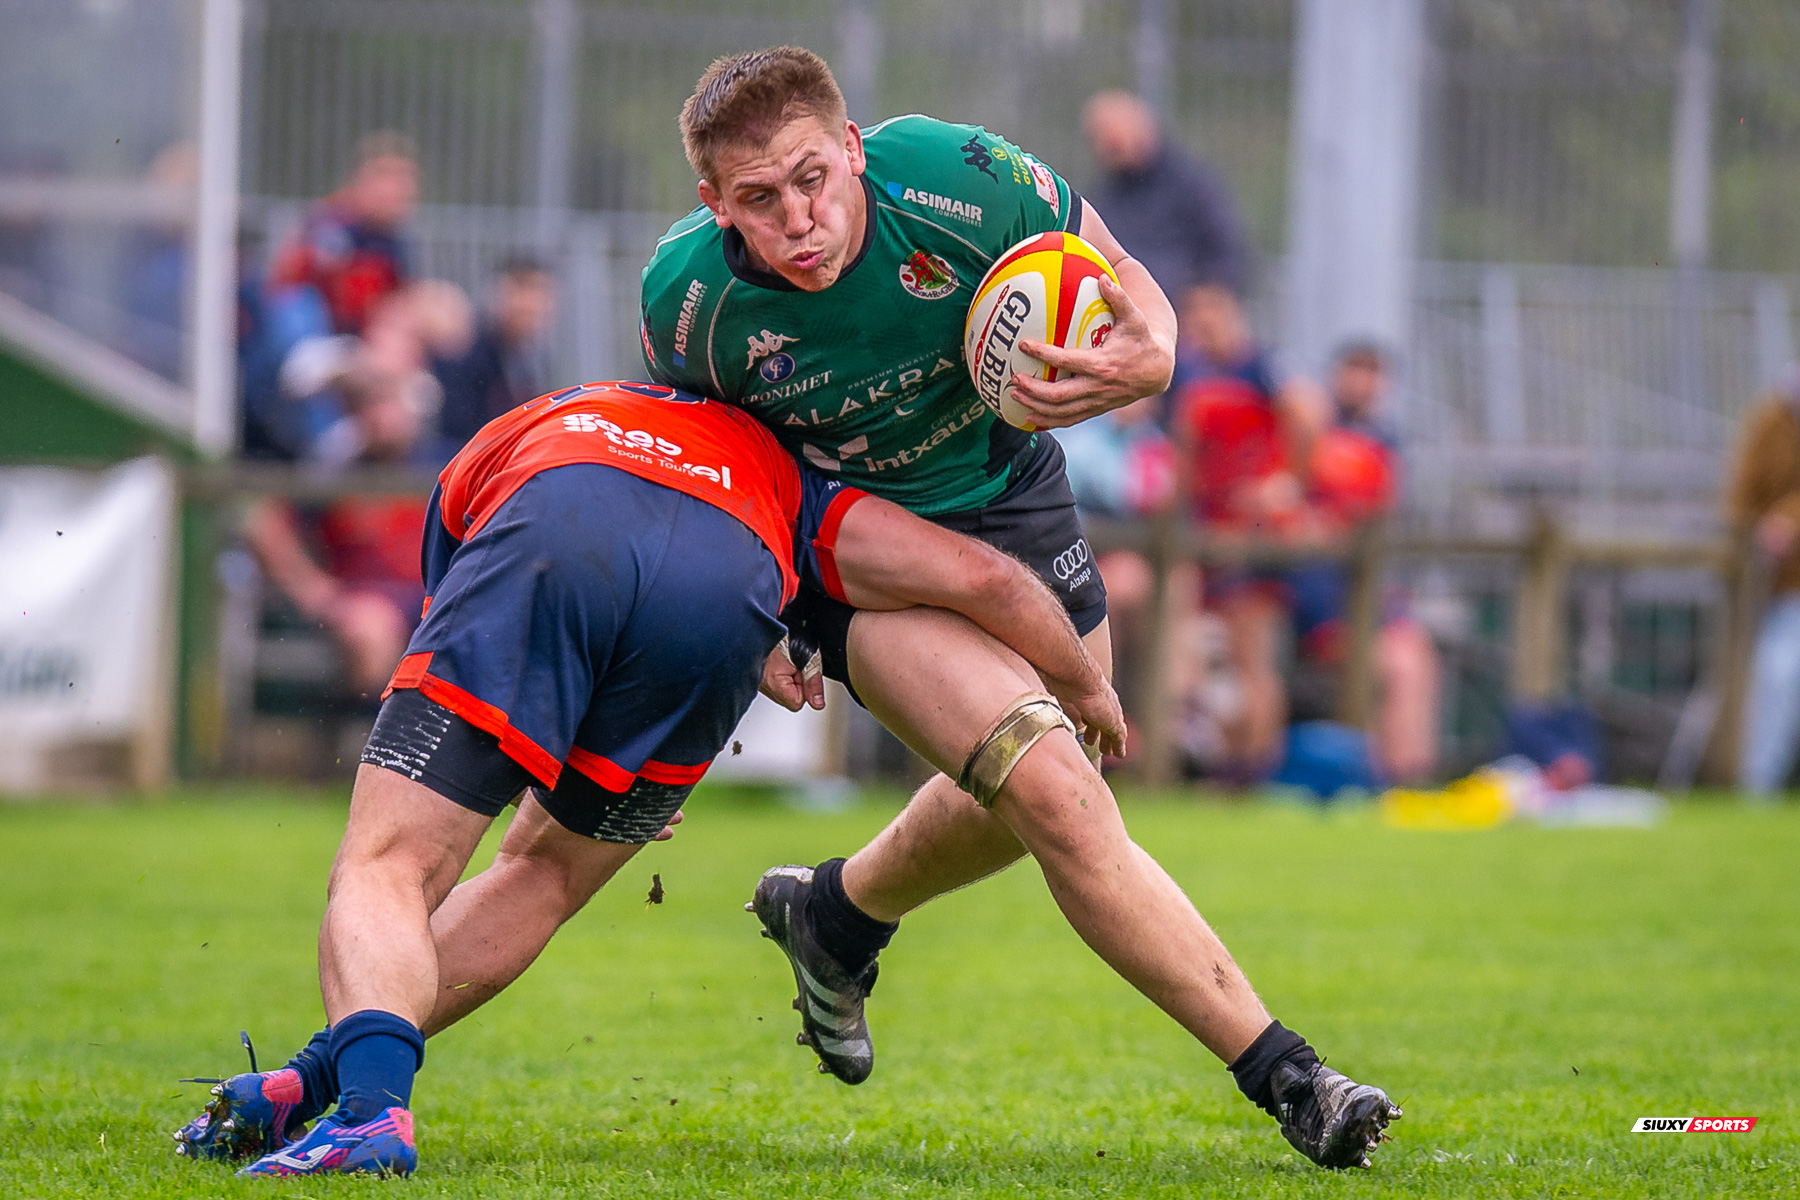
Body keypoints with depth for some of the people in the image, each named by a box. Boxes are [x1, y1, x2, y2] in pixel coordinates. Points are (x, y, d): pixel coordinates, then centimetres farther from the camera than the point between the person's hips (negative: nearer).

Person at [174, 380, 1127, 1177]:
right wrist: (1084, 689, 48)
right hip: (724, 592, 1)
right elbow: (978, 578, 31)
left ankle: (369, 1105, -28)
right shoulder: (779, 481, 41)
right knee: (547, 870, 25)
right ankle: (314, 1086, 16)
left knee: (385, 870, 1)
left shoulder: (501, 449, 46)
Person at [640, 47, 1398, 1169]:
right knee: (1054, 790, -22)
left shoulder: (960, 181, -30)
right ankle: (1281, 1073, -17)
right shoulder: (691, 297, -27)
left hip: (1008, 494, 3)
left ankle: (835, 917, 51)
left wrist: (1151, 358, -36)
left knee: (1017, 802, 21)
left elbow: (1122, 282, -13)